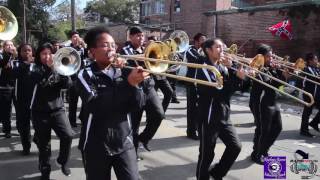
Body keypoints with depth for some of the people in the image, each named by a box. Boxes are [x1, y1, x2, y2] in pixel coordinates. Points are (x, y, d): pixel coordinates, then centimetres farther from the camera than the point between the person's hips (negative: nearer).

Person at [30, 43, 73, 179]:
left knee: (68, 135, -15)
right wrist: (49, 68, -28)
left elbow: (67, 84, -4)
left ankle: (63, 161, 10)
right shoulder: (36, 69, 1)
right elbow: (39, 82, -21)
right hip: (40, 111, -2)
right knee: (43, 143, 5)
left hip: (57, 108, 2)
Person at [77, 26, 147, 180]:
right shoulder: (86, 75, -6)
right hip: (97, 146, -2)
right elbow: (94, 106, -23)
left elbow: (139, 103, -1)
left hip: (124, 143, 3)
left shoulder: (123, 72, 5)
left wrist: (134, 83, -19)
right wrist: (128, 83, -28)